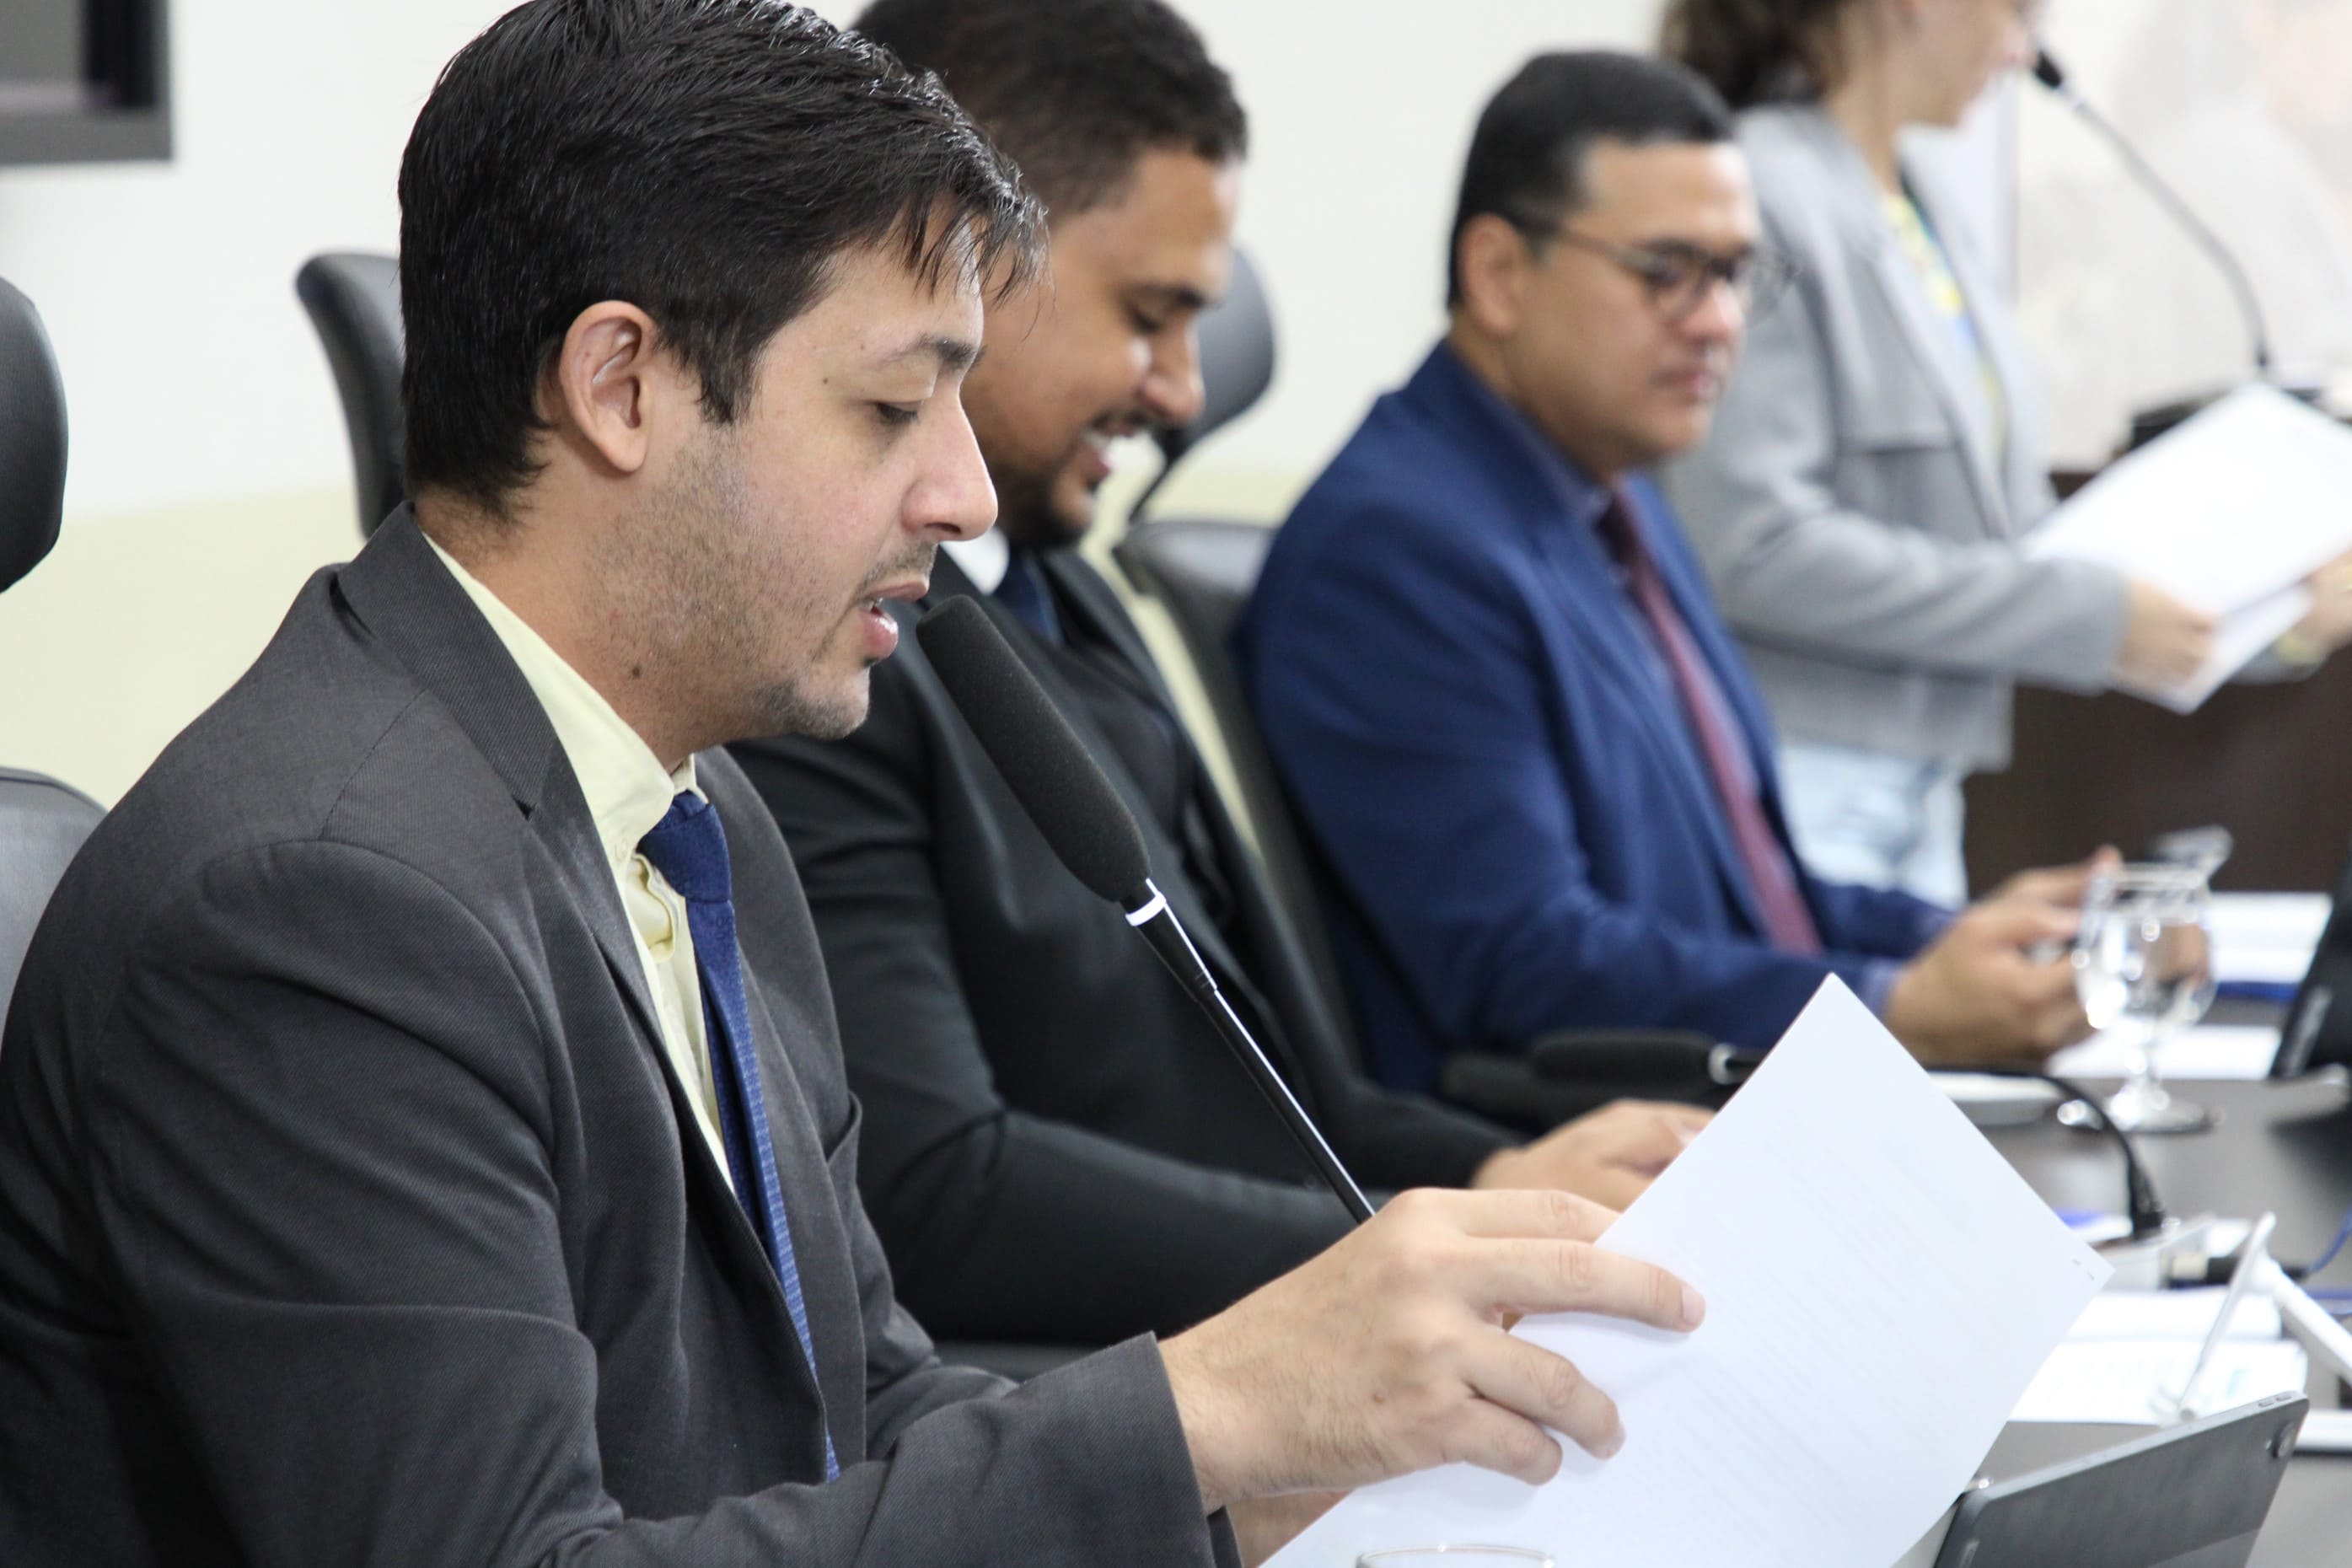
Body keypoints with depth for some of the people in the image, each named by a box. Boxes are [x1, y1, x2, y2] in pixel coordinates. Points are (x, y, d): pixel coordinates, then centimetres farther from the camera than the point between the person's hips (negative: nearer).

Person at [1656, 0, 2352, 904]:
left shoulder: (1928, 215, 14)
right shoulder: (1754, 195, -14)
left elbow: (2006, 521, 19)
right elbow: (1756, 549, -21)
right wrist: (2095, 618, -17)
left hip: (1916, 795, 9)